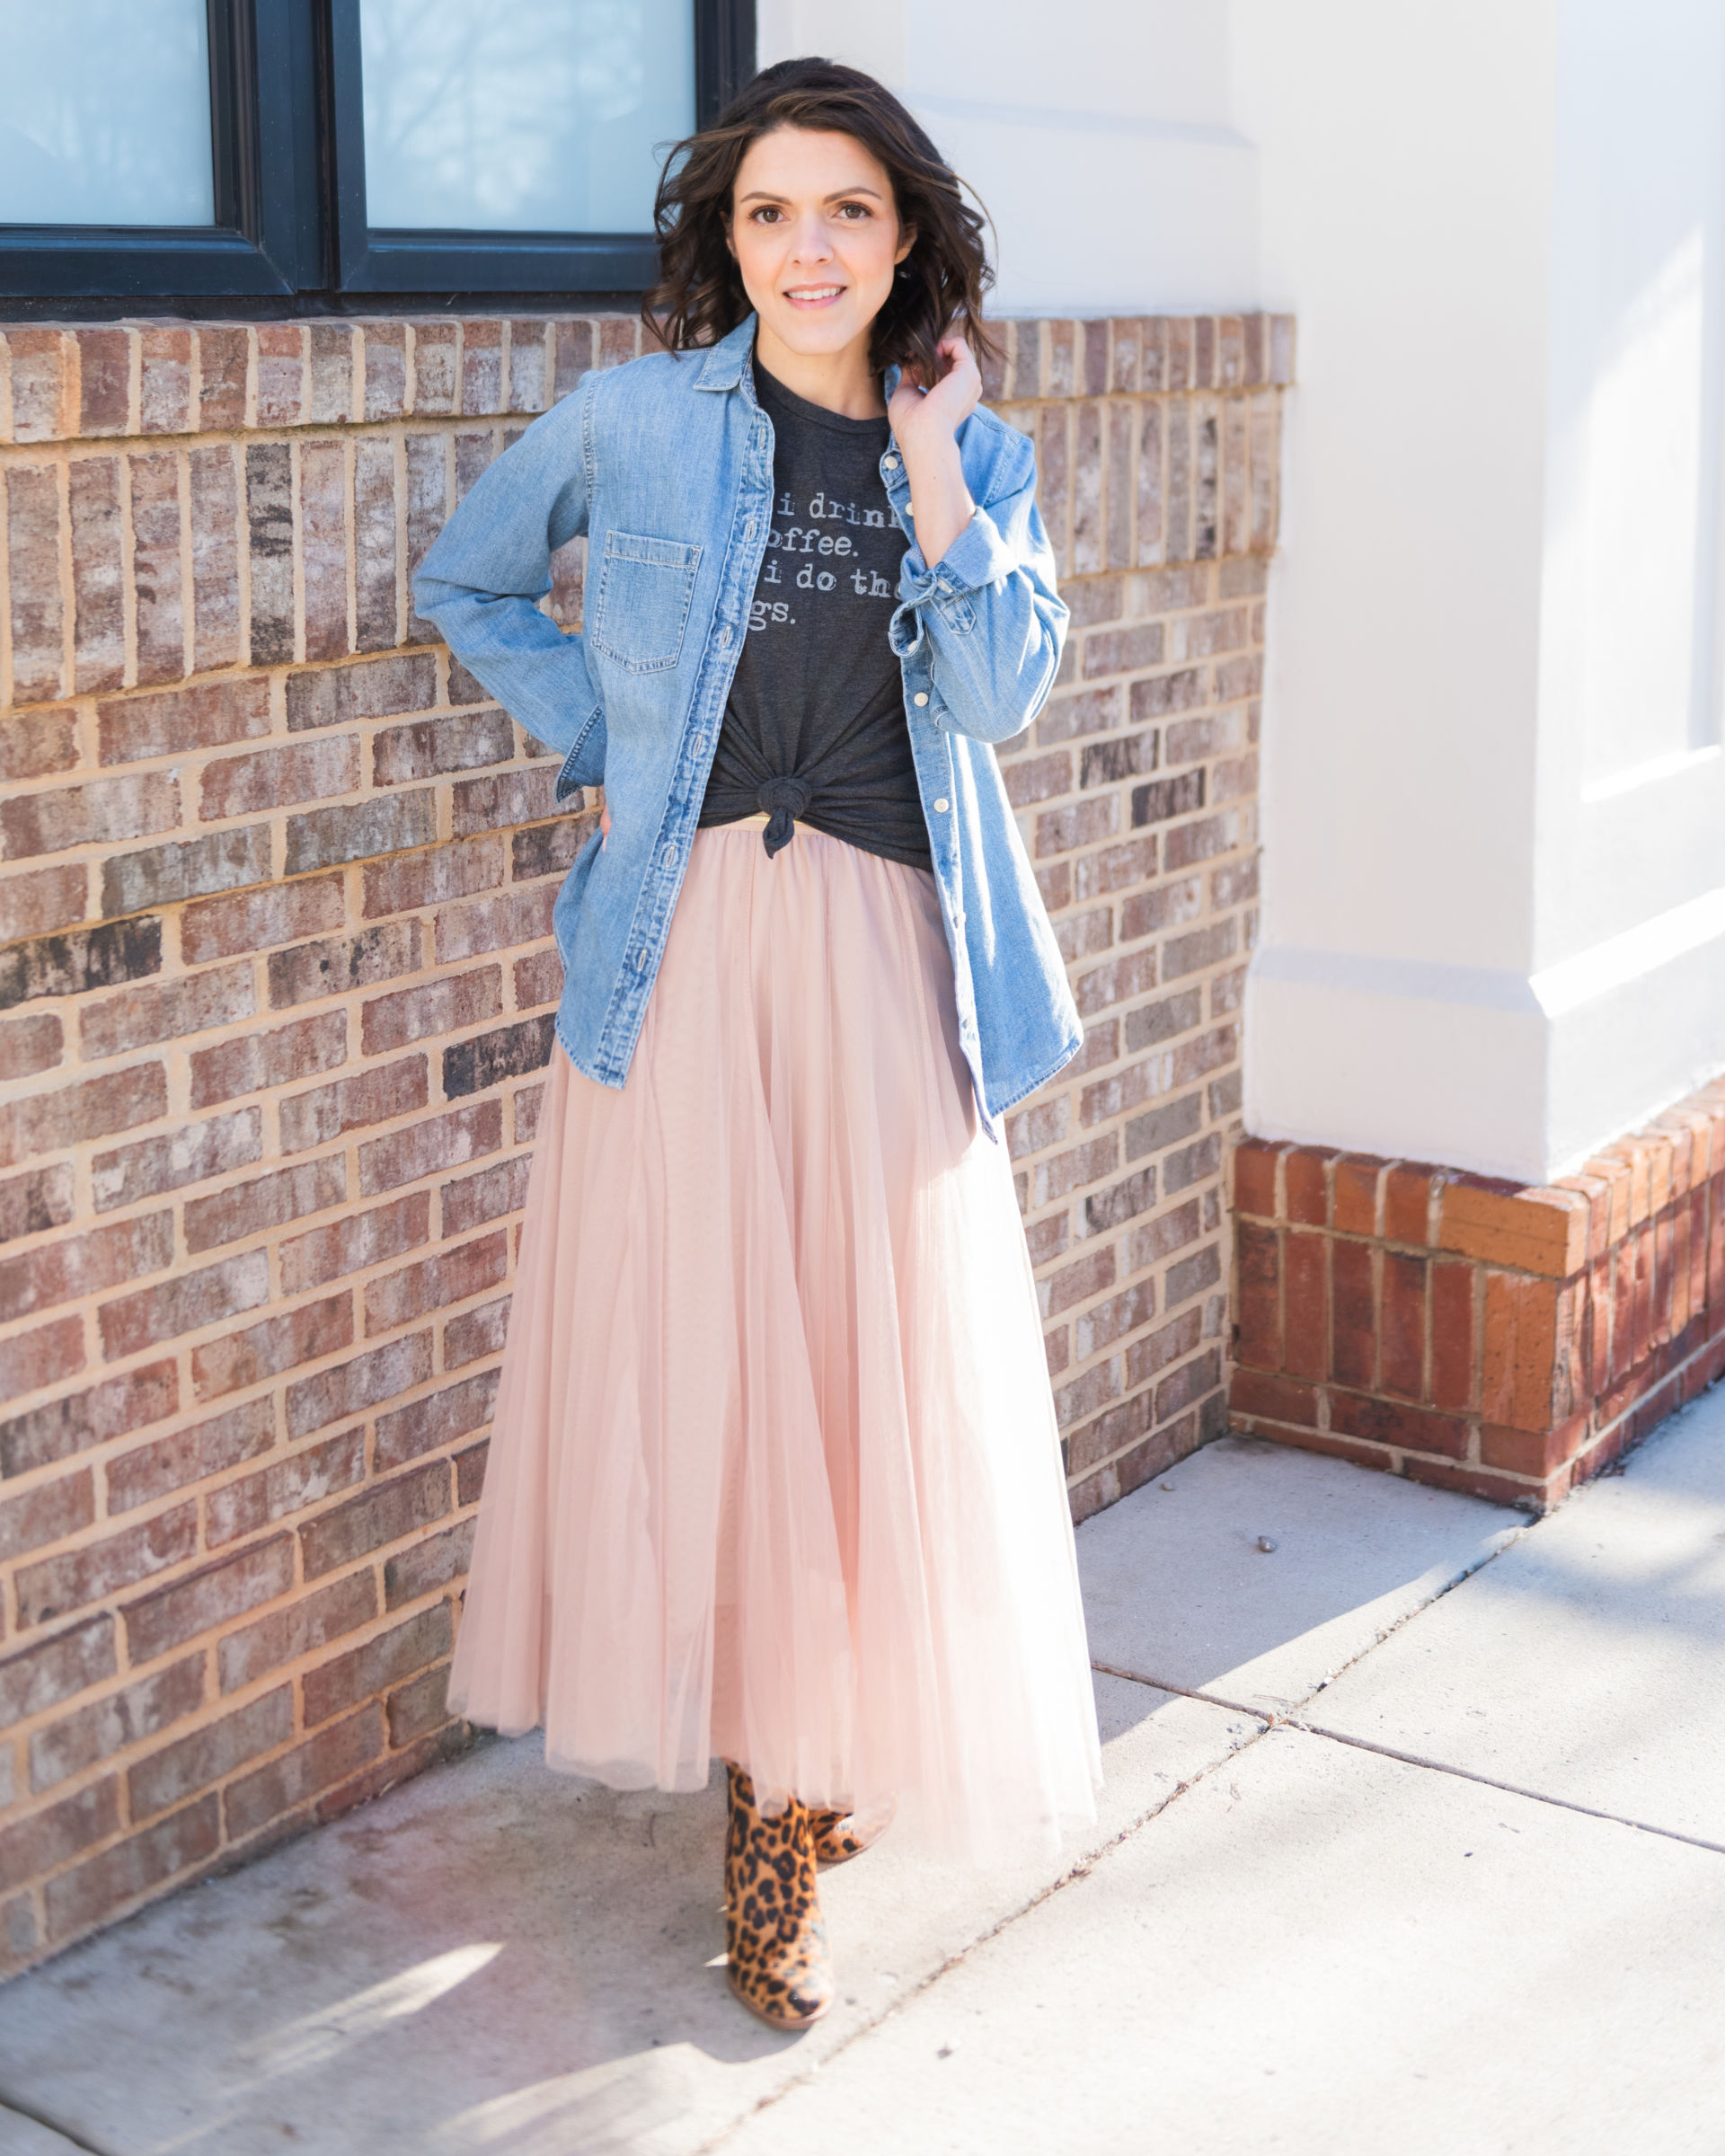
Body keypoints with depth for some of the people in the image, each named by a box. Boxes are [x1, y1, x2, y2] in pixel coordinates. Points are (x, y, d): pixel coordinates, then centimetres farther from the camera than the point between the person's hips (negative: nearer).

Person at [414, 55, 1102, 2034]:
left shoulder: (977, 453, 9)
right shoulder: (632, 419, 3)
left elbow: (1001, 695, -5)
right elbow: (465, 583, 15)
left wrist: (929, 468, -8)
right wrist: (601, 737, 3)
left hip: (884, 954, 2)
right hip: (683, 942, -1)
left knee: (876, 1351, 2)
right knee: (689, 1347, 1)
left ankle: (818, 1750, 21)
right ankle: (768, 1791, 19)